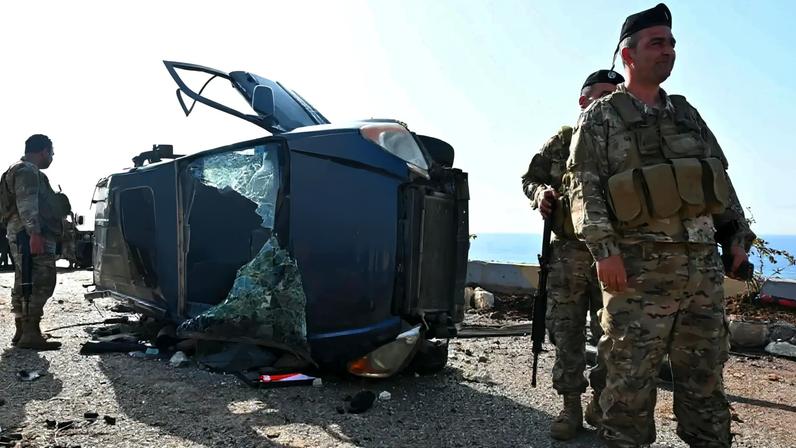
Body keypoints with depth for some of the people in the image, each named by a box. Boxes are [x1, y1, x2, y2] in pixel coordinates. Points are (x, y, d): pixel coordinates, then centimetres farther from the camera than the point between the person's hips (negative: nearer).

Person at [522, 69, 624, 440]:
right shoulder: (561, 142, 8)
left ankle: (602, 403, 24)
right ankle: (571, 406, 18)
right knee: (566, 331, 5)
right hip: (568, 252, 0)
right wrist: (540, 192, -6)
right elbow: (529, 178, 15)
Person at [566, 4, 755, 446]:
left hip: (704, 264, 6)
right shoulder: (600, 117, 2)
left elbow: (721, 178, 22)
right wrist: (605, 249, -19)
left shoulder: (687, 113, 20)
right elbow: (585, 187, -8)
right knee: (630, 378, -1)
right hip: (640, 266, -5)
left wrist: (739, 234, 13)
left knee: (705, 376, 13)